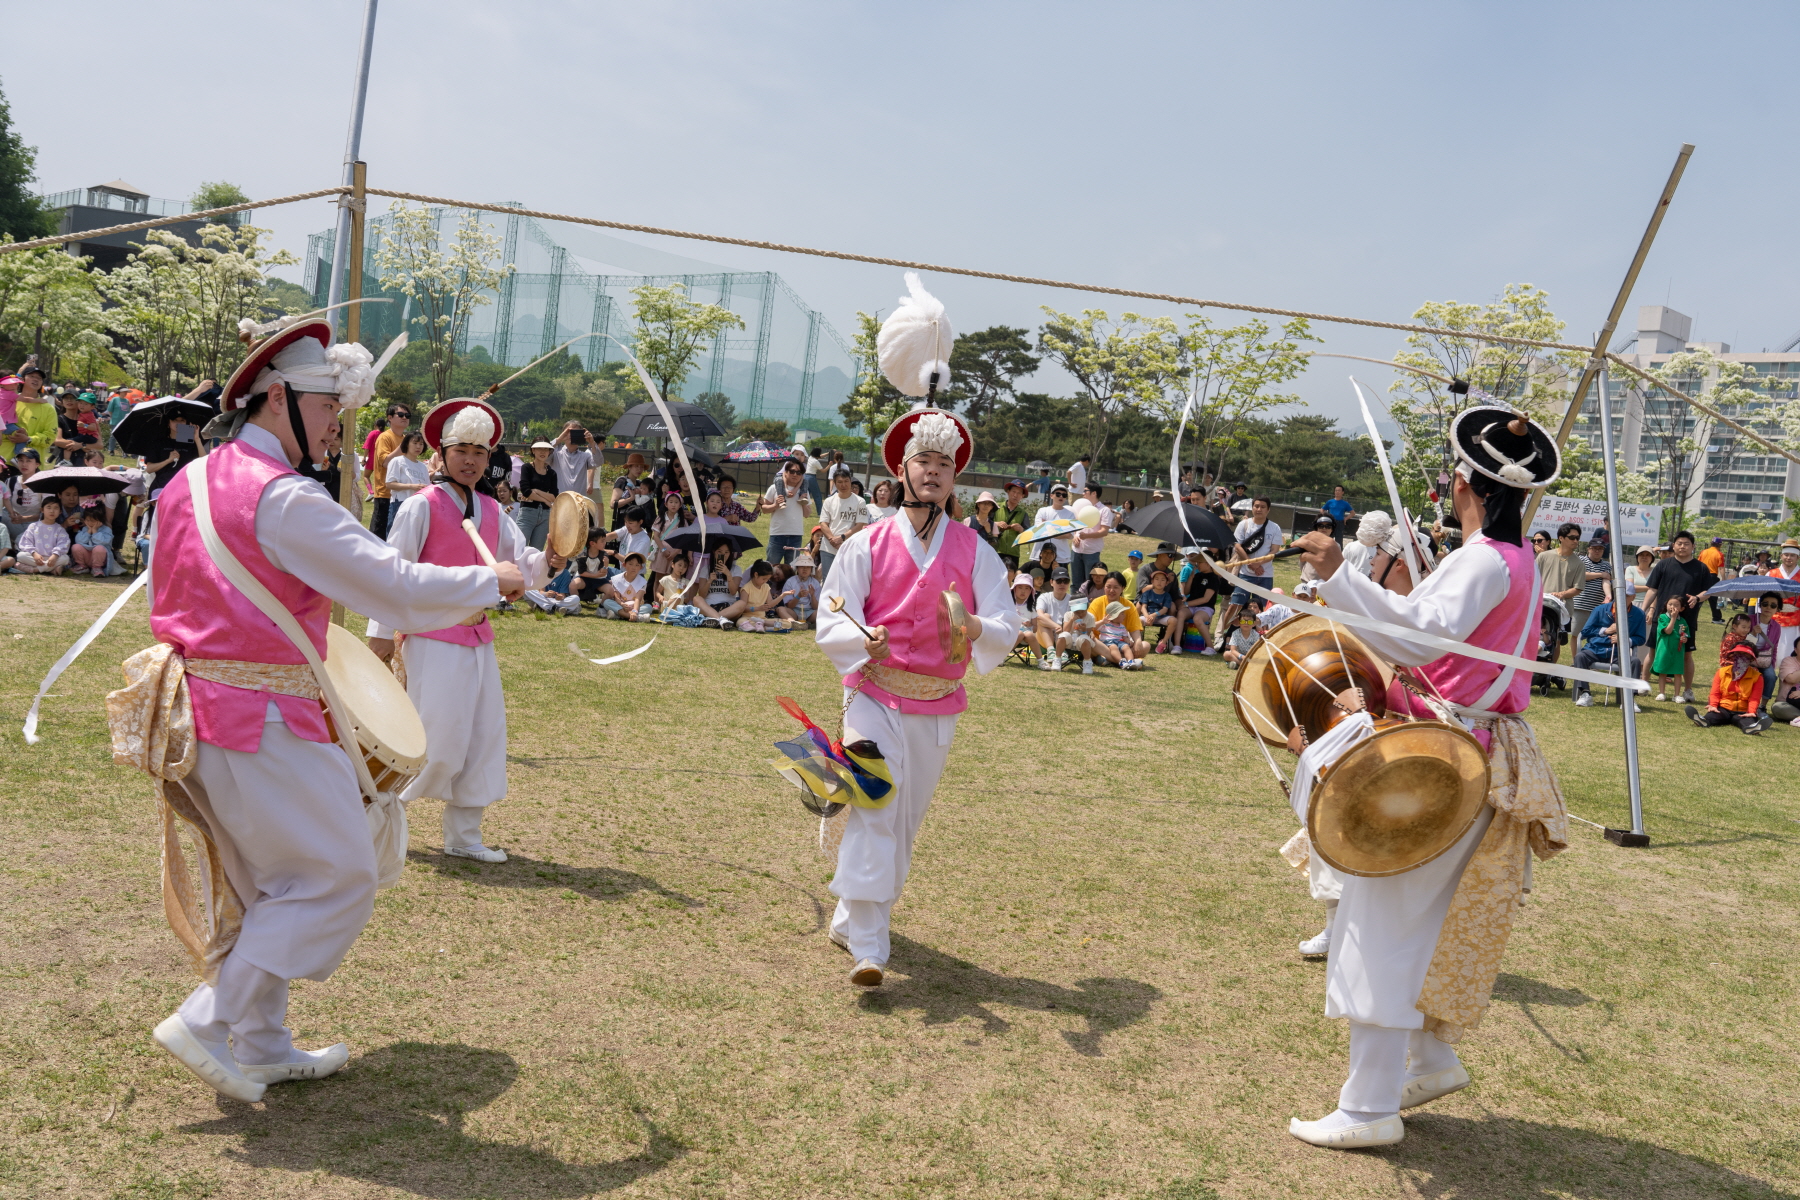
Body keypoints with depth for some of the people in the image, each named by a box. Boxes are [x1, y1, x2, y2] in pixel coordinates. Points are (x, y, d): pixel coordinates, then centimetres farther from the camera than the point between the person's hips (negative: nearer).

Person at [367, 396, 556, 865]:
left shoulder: (492, 513, 11)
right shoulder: (422, 507, -7)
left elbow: (521, 564, 9)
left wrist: (547, 562, -14)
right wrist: (382, 632, -9)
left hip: (478, 640, 7)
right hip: (433, 640, -7)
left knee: (485, 737, 7)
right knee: (439, 741, -7)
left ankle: (464, 836, 19)